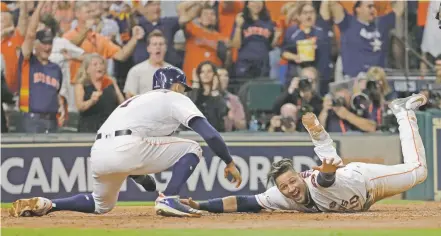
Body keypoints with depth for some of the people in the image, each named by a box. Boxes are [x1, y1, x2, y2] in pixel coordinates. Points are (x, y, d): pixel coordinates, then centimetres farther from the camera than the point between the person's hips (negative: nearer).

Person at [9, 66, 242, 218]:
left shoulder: (137, 99, 34)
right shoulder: (176, 99, 13)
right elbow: (210, 134, 2)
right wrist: (229, 163, 7)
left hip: (98, 154, 7)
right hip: (126, 148, -7)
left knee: (101, 205, 32)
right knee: (191, 149, 6)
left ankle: (44, 204, 14)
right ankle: (168, 199, -9)